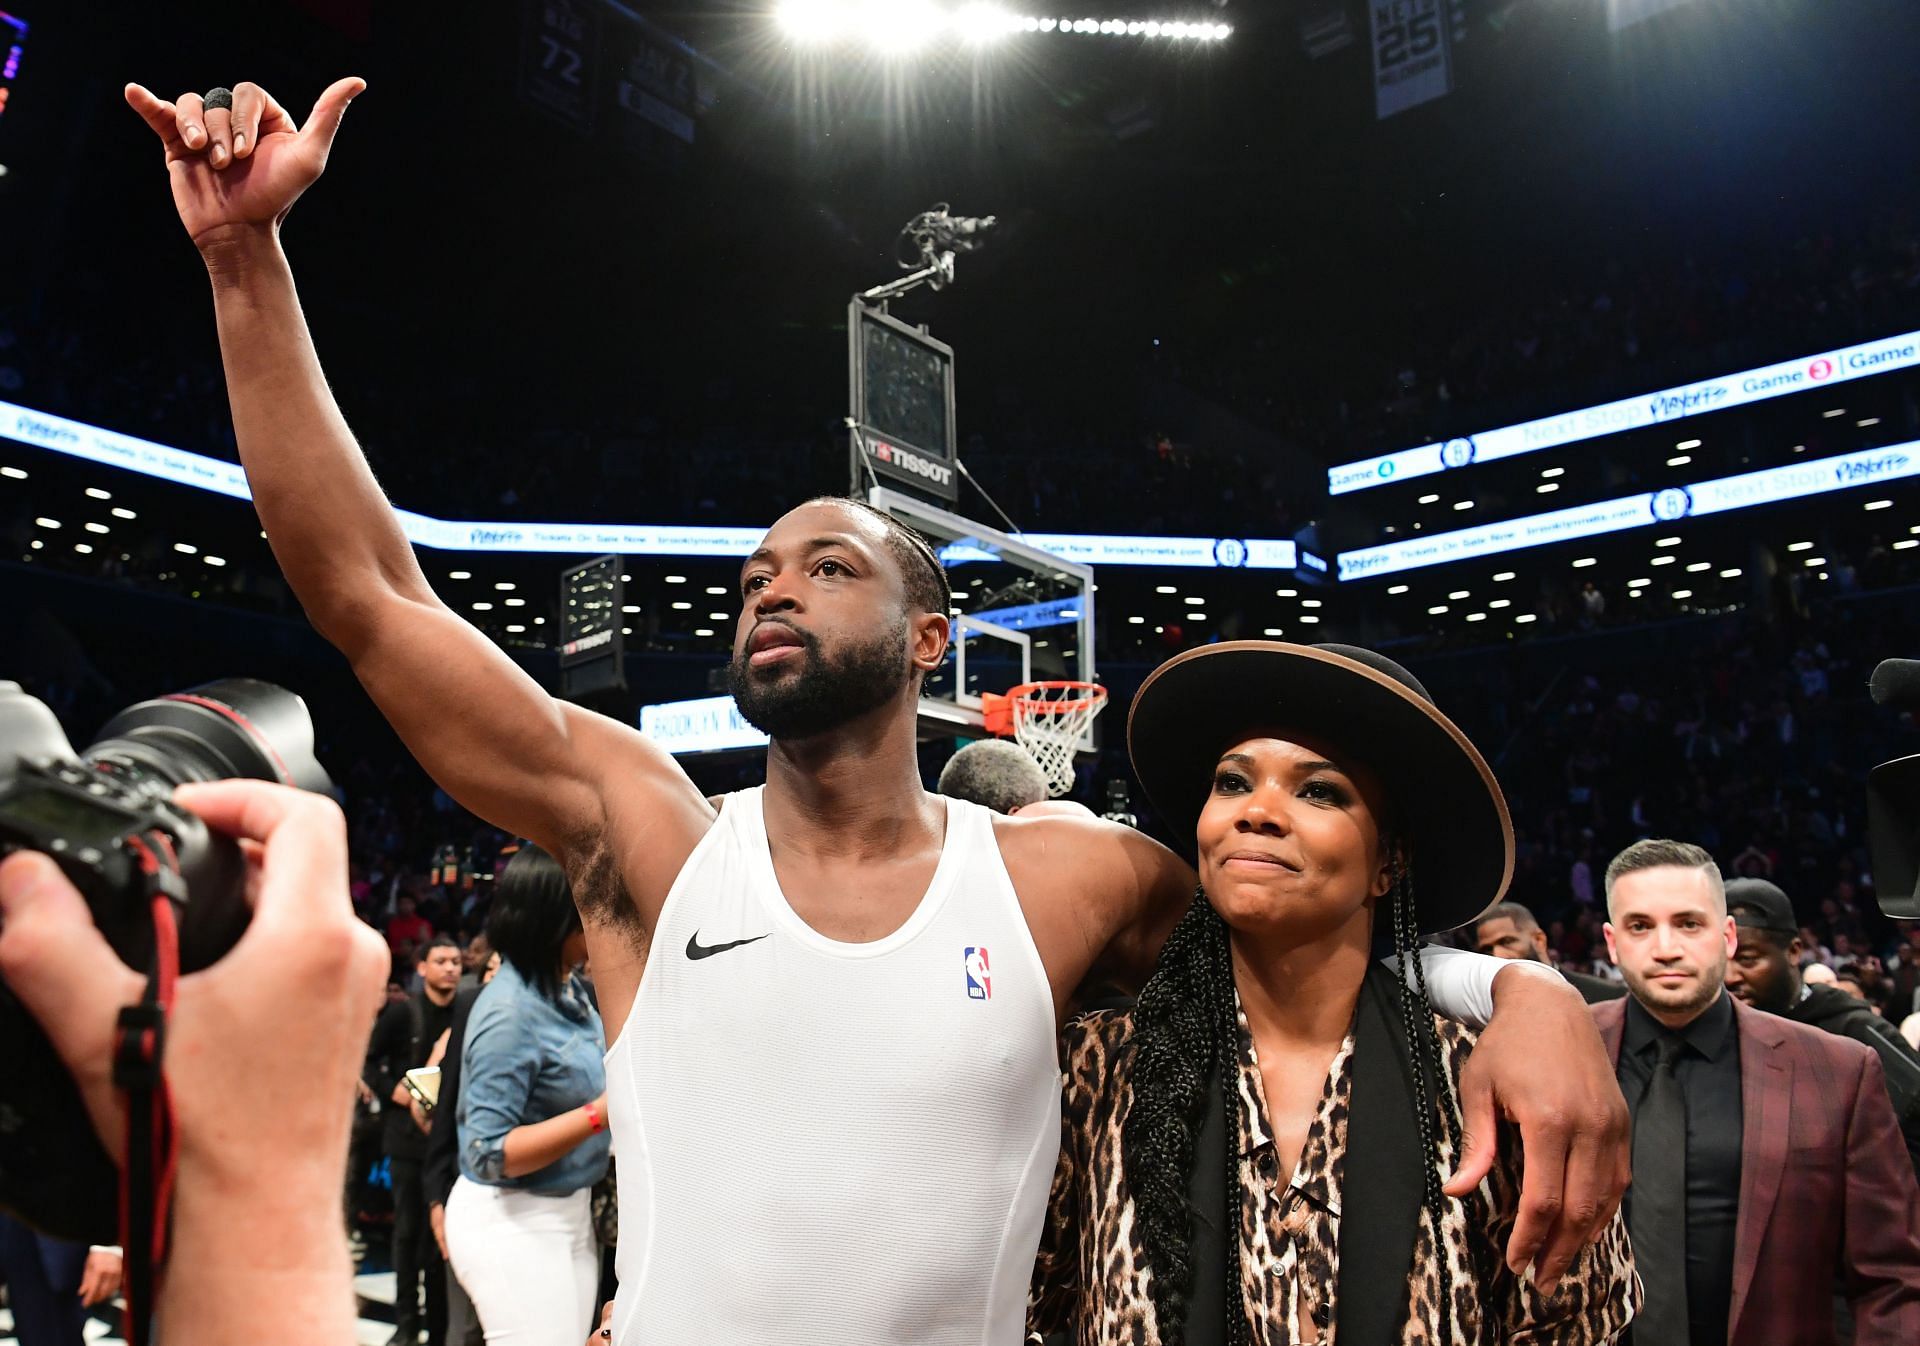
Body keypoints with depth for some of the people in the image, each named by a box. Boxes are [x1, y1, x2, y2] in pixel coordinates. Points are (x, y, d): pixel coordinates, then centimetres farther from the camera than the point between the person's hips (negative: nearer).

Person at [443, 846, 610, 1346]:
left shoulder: (569, 987, 3)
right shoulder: (511, 1013, -22)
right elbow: (490, 1153, -22)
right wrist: (602, 1113, -27)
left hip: (570, 1210, 8)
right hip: (513, 1221, -8)